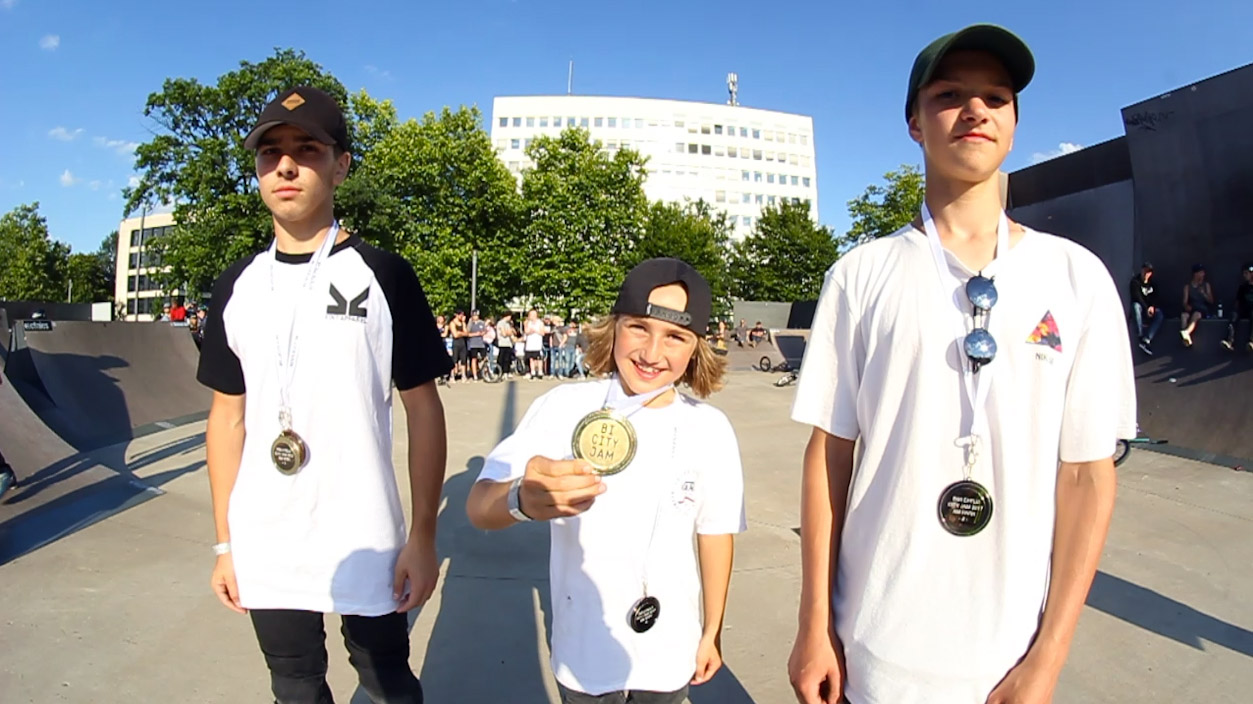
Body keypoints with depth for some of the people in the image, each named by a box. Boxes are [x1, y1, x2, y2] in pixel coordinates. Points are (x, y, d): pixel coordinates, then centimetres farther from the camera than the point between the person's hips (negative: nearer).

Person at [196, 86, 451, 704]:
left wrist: (423, 536, -9)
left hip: (368, 544, -3)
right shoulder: (237, 285, 4)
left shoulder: (382, 275, -7)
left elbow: (424, 409, -6)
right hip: (264, 549, 4)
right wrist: (225, 542, 7)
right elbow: (228, 415, 9)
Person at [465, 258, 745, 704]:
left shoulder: (709, 429, -11)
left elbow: (716, 533, 0)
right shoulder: (565, 407, -18)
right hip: (583, 654, -1)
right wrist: (523, 499, -49)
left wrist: (712, 633, 9)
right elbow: (479, 508, -27)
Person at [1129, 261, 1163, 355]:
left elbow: (1155, 297, 3)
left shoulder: (1152, 282, 8)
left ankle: (1146, 340, -42)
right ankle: (1140, 337, -48)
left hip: (1150, 307, 4)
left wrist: (1152, 306, -17)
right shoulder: (1135, 281, -8)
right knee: (1136, 306, -40)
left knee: (1160, 315, -28)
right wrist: (1146, 308, -27)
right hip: (1139, 305, -4)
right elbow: (1137, 297, -17)